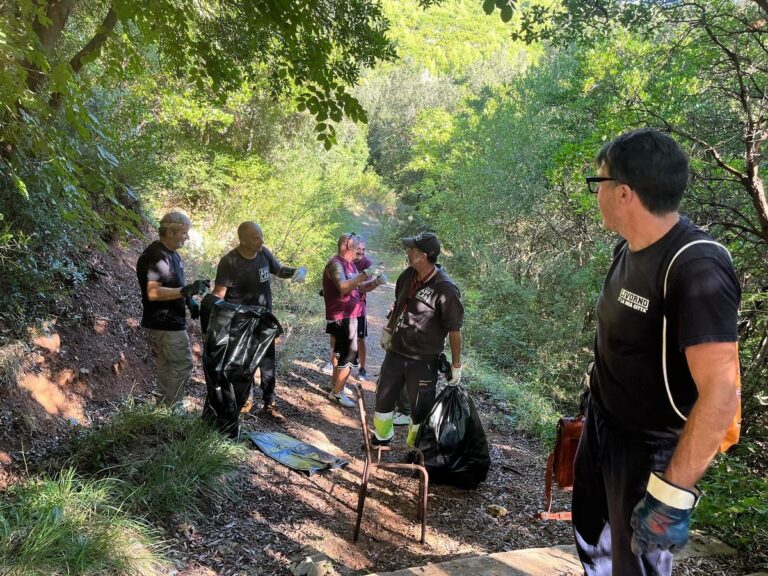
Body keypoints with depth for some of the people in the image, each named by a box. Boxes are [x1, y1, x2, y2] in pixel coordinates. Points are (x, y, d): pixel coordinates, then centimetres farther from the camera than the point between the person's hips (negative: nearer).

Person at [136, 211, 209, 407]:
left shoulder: (171, 253, 10)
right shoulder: (156, 256, -21)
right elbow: (153, 293, -28)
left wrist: (190, 300, 8)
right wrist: (187, 290, -31)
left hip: (169, 321, 10)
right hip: (165, 323, -10)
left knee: (167, 365, 15)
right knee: (182, 364, -4)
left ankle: (165, 405, 24)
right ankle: (172, 408, 5)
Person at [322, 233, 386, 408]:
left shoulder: (350, 264, 12)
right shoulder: (336, 264, -18)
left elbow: (360, 287, 17)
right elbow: (343, 287, -35)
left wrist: (376, 282, 0)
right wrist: (362, 276, -30)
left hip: (349, 316, 10)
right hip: (341, 317, -10)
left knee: (342, 352, 19)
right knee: (349, 355, -8)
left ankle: (335, 385, 32)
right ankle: (337, 393, 1)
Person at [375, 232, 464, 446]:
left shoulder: (445, 289, -24)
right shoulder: (408, 275, -3)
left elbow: (454, 330, -17)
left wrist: (456, 365, -12)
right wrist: (388, 330, 24)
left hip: (423, 360, -6)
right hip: (395, 351, 6)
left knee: (420, 408, 8)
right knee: (383, 398, 19)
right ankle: (380, 437, 44)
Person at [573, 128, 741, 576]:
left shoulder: (697, 267, -28)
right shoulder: (629, 249, 0)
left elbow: (720, 393, -32)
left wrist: (672, 493, -32)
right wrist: (592, 417, 16)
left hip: (651, 450, -8)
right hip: (601, 429, 8)